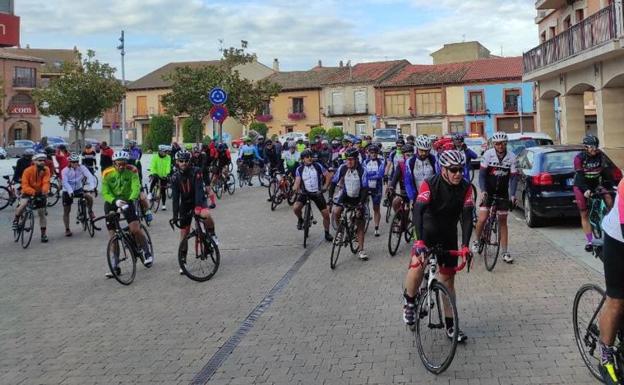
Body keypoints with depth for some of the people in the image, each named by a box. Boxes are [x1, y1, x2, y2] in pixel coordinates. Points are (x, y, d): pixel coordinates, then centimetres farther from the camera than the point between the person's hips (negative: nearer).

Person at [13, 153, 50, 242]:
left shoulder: (46, 170, -14)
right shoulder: (28, 171, -21)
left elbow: (46, 182, -23)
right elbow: (25, 185, -26)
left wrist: (44, 191, -45)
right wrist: (33, 192, -43)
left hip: (40, 193, 3)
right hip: (28, 192, -3)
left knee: (42, 213, 6)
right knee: (23, 205, -32)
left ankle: (43, 233, 18)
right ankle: (16, 219, -3)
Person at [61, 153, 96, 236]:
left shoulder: (82, 167, -14)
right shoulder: (65, 170, -18)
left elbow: (89, 176, -28)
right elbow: (65, 182, -29)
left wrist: (92, 187, -45)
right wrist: (70, 191, -46)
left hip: (78, 189, 1)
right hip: (68, 191, -1)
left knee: (89, 197, -25)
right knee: (66, 211, 1)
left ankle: (90, 211, 2)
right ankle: (67, 229, 13)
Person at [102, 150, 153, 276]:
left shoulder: (132, 171, -18)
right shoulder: (107, 174, -16)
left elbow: (136, 188, -28)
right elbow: (105, 193, -19)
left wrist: (132, 199, -47)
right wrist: (115, 201, -38)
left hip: (127, 200, -1)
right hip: (112, 201, 1)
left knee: (135, 229, -18)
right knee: (112, 234, 1)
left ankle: (147, 252, 6)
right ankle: (114, 265, 10)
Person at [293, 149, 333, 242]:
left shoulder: (318, 166, -5)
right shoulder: (299, 169, -3)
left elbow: (328, 176, 2)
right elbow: (297, 182, -7)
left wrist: (325, 186, -2)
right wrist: (297, 189, -22)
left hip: (317, 193, 0)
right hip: (305, 192, 0)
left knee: (326, 214, 0)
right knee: (296, 208, -26)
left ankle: (327, 233, 22)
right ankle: (300, 220, 8)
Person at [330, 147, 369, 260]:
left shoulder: (362, 171, -21)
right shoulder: (342, 168, -15)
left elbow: (365, 188, -22)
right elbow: (334, 182, -10)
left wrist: (361, 203, -31)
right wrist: (330, 197, -20)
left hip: (358, 197, -1)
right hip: (345, 195, 1)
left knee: (360, 225, 0)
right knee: (336, 211, -27)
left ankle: (361, 250, 10)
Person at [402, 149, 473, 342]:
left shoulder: (465, 188, -11)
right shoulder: (430, 184, -21)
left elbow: (467, 217, -15)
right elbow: (418, 211, -31)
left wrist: (465, 245, -28)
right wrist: (419, 241, -44)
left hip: (449, 236, 3)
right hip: (427, 233, -3)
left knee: (448, 281, 9)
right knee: (417, 265, -29)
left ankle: (450, 324, 21)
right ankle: (410, 301, -1)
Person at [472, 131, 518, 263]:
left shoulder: (511, 157, -9)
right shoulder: (488, 154, -12)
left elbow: (513, 177, -8)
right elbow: (482, 174, -11)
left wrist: (513, 195, -20)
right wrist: (483, 191, -24)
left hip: (503, 192, 2)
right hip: (488, 191, -1)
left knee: (503, 221, 6)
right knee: (482, 219, -12)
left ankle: (504, 252, 12)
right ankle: (477, 240, 16)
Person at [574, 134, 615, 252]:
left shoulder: (600, 156, -8)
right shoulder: (579, 158, -18)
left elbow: (605, 172, -6)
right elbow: (580, 176, -24)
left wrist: (611, 186, -18)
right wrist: (586, 190, -38)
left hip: (595, 184, 3)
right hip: (581, 186, -3)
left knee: (609, 199, -26)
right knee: (584, 214, -1)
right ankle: (589, 241, 5)